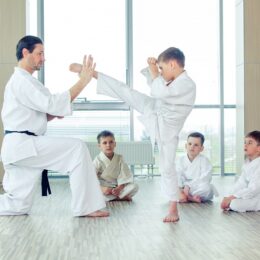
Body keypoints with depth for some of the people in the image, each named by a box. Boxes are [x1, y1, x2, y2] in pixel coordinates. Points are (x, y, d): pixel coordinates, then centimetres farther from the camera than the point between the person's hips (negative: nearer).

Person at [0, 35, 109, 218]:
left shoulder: (22, 80, 22)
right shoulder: (22, 80, -11)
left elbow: (35, 117, 24)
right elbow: (52, 103, -21)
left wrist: (54, 114, 3)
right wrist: (83, 81, -21)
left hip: (20, 147, 10)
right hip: (23, 144, -10)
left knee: (18, 206, 12)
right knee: (77, 148, -18)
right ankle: (86, 207, -15)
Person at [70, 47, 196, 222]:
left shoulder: (187, 85, -26)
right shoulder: (175, 80, 0)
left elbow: (158, 91, -33)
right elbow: (155, 85, 18)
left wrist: (154, 71, -19)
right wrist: (151, 69, 1)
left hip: (166, 127, -7)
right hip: (153, 110, 7)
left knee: (167, 167, 0)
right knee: (124, 90, 0)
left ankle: (173, 209, 12)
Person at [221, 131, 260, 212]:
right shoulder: (247, 163, 8)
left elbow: (253, 190, -26)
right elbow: (240, 184, 4)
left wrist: (232, 197, -24)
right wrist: (230, 197, -10)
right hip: (248, 195, 9)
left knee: (235, 204, -26)